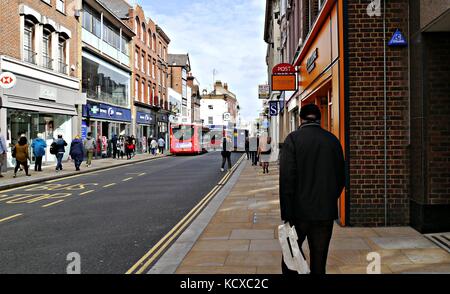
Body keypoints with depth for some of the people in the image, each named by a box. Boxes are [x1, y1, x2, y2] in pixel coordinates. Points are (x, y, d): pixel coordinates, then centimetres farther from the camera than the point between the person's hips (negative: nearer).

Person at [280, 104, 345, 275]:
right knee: (319, 261, 11)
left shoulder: (293, 139, -8)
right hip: (326, 212, 3)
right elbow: (341, 176, 7)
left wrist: (286, 215, -11)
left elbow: (287, 178, -14)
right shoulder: (332, 140, 3)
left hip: (300, 210, -3)